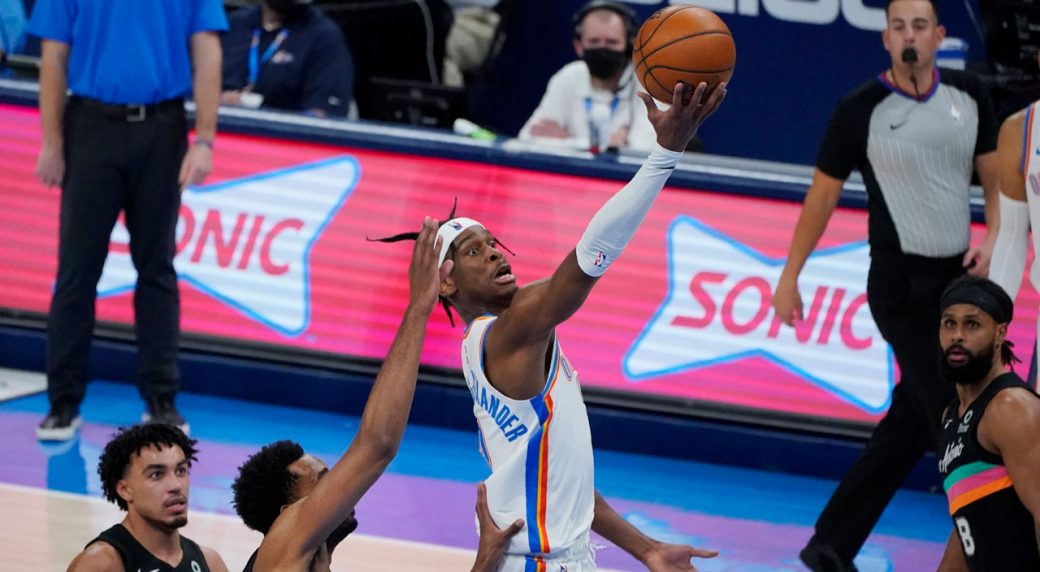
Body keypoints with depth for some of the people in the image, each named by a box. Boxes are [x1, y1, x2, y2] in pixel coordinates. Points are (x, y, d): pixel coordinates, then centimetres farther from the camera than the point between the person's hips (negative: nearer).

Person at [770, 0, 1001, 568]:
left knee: (910, 425, 9)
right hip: (901, 286, -6)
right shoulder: (861, 110, -8)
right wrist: (789, 276, 2)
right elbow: (823, 195, 0)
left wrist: (993, 239, -5)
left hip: (958, 278, 6)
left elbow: (995, 176, 13)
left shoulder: (969, 95, 4)